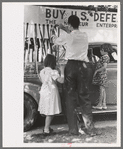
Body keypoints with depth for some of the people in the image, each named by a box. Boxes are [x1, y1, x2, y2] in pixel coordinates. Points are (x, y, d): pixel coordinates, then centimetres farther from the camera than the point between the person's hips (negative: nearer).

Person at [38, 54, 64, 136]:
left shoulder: (42, 71, 6)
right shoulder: (53, 72, -15)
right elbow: (61, 80, -16)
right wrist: (62, 72, -3)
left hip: (44, 91, 7)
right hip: (52, 92, -7)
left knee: (48, 112, 17)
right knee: (51, 112, 1)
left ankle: (47, 127, 26)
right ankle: (46, 130, 2)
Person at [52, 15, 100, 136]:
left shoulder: (67, 37, 0)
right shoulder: (84, 36, 10)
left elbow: (56, 41, 21)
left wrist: (53, 36, 44)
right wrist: (64, 28, 43)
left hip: (71, 66, -3)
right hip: (83, 67, 3)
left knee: (70, 98, 3)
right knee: (84, 97, 7)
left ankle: (73, 129, 4)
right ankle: (90, 128, 3)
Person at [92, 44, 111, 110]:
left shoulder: (105, 57, -13)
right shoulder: (105, 56, 17)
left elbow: (104, 67, -20)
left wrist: (97, 70, -15)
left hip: (102, 74, -10)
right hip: (101, 74, 10)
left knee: (101, 88, -7)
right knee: (103, 89, 8)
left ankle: (99, 104, -3)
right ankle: (104, 105, 10)